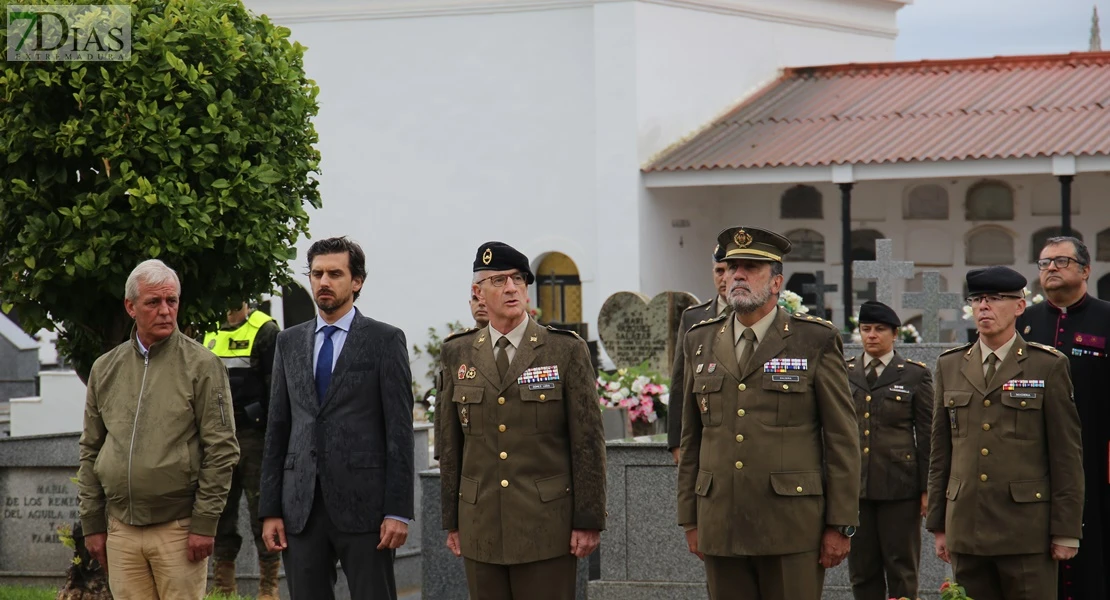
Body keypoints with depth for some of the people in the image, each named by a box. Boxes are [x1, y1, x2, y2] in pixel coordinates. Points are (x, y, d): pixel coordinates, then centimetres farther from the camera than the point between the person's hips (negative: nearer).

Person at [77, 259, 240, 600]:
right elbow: (90, 452, 16)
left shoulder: (201, 365, -2)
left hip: (178, 529, -4)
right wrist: (92, 524, 11)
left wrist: (204, 522, -10)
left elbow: (222, 449, -5)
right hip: (121, 530, 4)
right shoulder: (105, 370, 12)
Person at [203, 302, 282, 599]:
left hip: (253, 437, -6)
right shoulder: (210, 332, 14)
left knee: (261, 511, -2)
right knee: (220, 512, 8)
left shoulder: (265, 331, -4)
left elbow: (275, 388, -9)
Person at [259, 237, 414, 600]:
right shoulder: (289, 342, 14)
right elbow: (277, 430, 14)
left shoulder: (385, 341, 1)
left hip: (363, 504, -4)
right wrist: (270, 510, 7)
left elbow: (399, 430, -3)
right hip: (301, 506, 4)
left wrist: (398, 511, -9)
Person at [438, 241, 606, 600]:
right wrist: (452, 521, 9)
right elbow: (450, 444, 12)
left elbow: (588, 442, -2)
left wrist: (588, 521, -6)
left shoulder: (567, 351, 0)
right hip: (481, 526, 3)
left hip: (546, 526, -3)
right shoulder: (458, 354, 9)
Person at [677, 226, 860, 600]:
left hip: (791, 526, -4)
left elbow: (842, 439, -1)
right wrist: (689, 519, 12)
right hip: (720, 526, 4)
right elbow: (691, 439, 16)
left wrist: (840, 525, -5)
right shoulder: (701, 342, 13)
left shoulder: (816, 341, 1)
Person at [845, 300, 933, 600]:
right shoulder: (843, 373, 11)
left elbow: (927, 435, 2)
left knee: (901, 569, 0)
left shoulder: (915, 375, 3)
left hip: (899, 485, -3)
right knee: (861, 570, 5)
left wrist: (927, 488, -3)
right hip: (854, 484, 3)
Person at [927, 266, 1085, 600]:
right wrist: (938, 524, 12)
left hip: (1027, 531, -3)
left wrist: (1066, 532, -4)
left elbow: (1067, 455, 0)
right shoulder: (950, 366, 13)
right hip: (965, 531, 4)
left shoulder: (1048, 366, 2)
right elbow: (940, 451, 15)